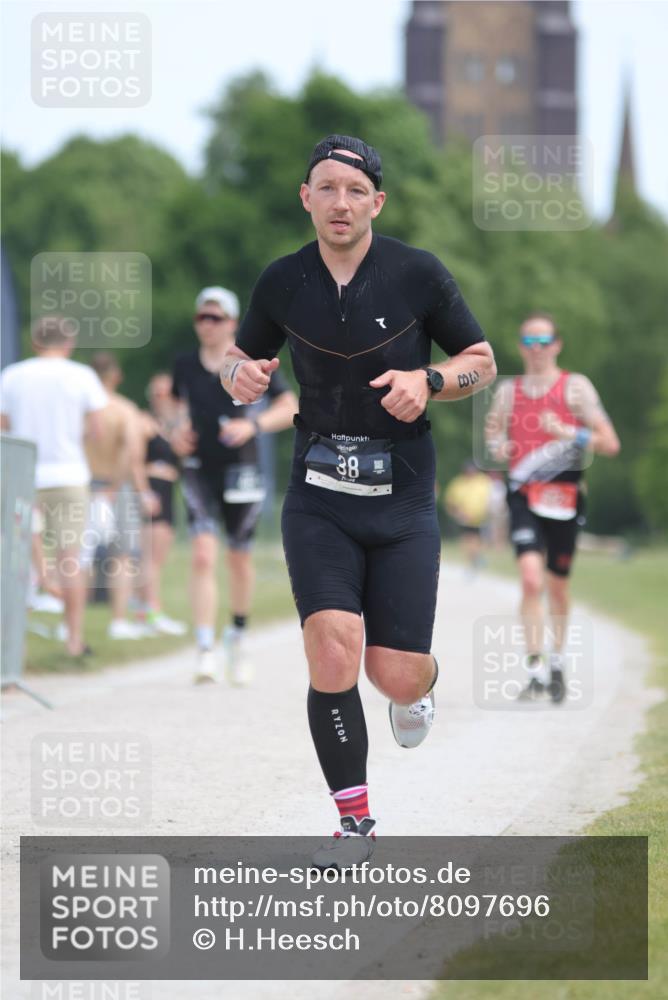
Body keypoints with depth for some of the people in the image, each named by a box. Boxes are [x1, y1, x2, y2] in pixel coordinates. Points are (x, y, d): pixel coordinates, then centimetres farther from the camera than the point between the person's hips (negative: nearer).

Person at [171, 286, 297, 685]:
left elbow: (290, 408, -2)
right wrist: (178, 434, 1)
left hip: (241, 471, -1)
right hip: (199, 470, 1)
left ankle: (239, 633, 36)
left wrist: (254, 424, -18)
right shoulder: (185, 366, 4)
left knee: (239, 559, 10)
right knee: (203, 555, -16)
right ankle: (206, 652, -21)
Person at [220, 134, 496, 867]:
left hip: (403, 502, -1)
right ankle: (354, 819, -1)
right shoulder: (282, 282, 0)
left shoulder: (417, 275, -5)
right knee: (332, 656, -17)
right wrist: (240, 376, -9)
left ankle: (417, 688, 37)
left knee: (395, 677, -3)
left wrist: (427, 382, -16)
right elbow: (240, 355, 16)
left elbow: (482, 361, 5)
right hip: (318, 499, 1)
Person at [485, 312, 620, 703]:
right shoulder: (507, 390, 7)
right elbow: (493, 427, 25)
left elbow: (610, 443, -4)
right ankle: (536, 671, -18)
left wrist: (570, 434, -20)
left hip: (565, 498, -1)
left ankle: (557, 662, 34)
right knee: (531, 579, -19)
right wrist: (497, 445, 2)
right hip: (524, 496, 1)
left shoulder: (576, 387, -1)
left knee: (558, 586, 11)